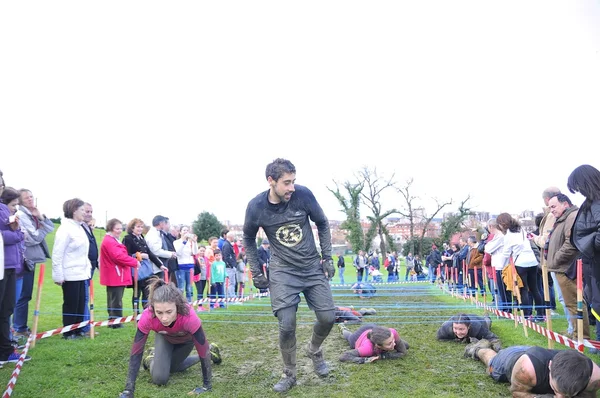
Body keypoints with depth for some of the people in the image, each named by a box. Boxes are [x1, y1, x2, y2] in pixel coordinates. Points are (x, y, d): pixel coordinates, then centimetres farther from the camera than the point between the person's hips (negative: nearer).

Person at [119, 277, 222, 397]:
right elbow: (136, 352, -32)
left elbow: (203, 351, -35)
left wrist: (207, 385, -29)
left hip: (187, 339, -1)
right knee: (159, 378, -12)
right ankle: (153, 357, 22)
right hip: (164, 337, 1)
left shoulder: (189, 317, -46)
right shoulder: (147, 317, -41)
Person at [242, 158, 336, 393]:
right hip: (283, 271, -1)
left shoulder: (303, 195, -15)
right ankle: (289, 374, 17)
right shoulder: (256, 207, -15)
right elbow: (249, 240, 5)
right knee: (287, 325, -8)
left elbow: (322, 224, 2)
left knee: (327, 318, -1)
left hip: (313, 266, 2)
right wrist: (256, 272, 3)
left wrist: (327, 258, 2)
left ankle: (314, 350, 32)